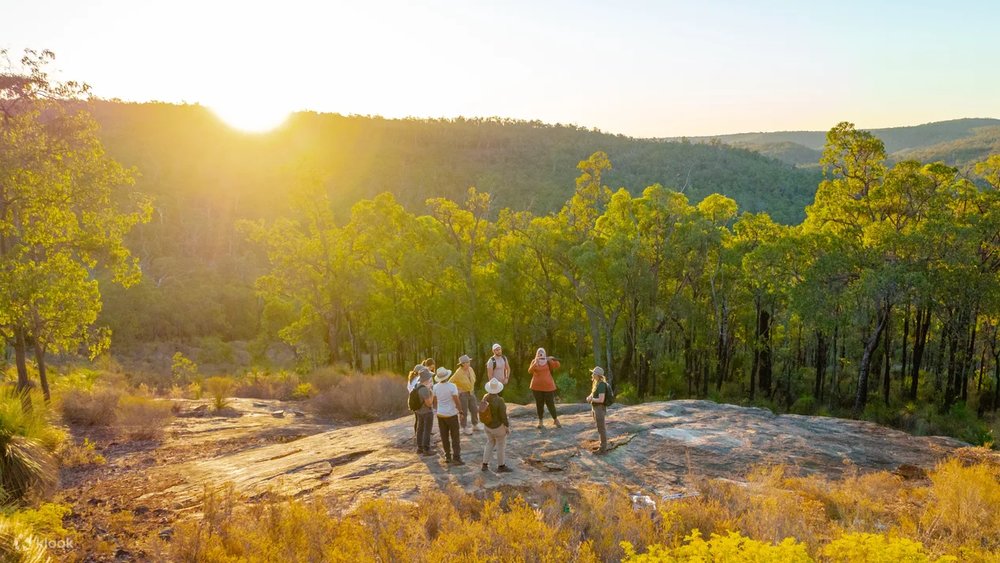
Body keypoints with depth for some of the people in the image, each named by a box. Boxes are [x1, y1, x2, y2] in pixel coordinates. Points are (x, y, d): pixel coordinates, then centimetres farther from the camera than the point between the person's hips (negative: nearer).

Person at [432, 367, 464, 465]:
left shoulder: (436, 387, -3)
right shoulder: (452, 386, -17)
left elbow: (435, 402, 6)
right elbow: (457, 401, -18)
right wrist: (461, 411, -4)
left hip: (440, 415, 4)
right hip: (451, 415, -4)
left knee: (444, 437, 14)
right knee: (455, 438, 3)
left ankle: (447, 456, 19)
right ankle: (456, 458, -1)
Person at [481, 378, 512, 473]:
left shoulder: (485, 397, -10)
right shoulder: (499, 401, -30)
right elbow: (503, 416, -23)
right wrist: (507, 427, -9)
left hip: (488, 425, 6)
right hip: (498, 426, -6)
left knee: (490, 443, 24)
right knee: (500, 445, 13)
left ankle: (485, 465, 27)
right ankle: (501, 466, 28)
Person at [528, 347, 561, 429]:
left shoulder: (548, 361, 2)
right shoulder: (534, 361, 4)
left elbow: (557, 366, -10)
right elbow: (530, 371, -10)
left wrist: (551, 359, -25)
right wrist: (535, 363, -24)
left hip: (548, 386, -1)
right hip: (537, 386, 1)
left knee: (550, 404, -1)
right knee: (539, 404, 5)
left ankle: (556, 420, 17)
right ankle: (540, 422, 14)